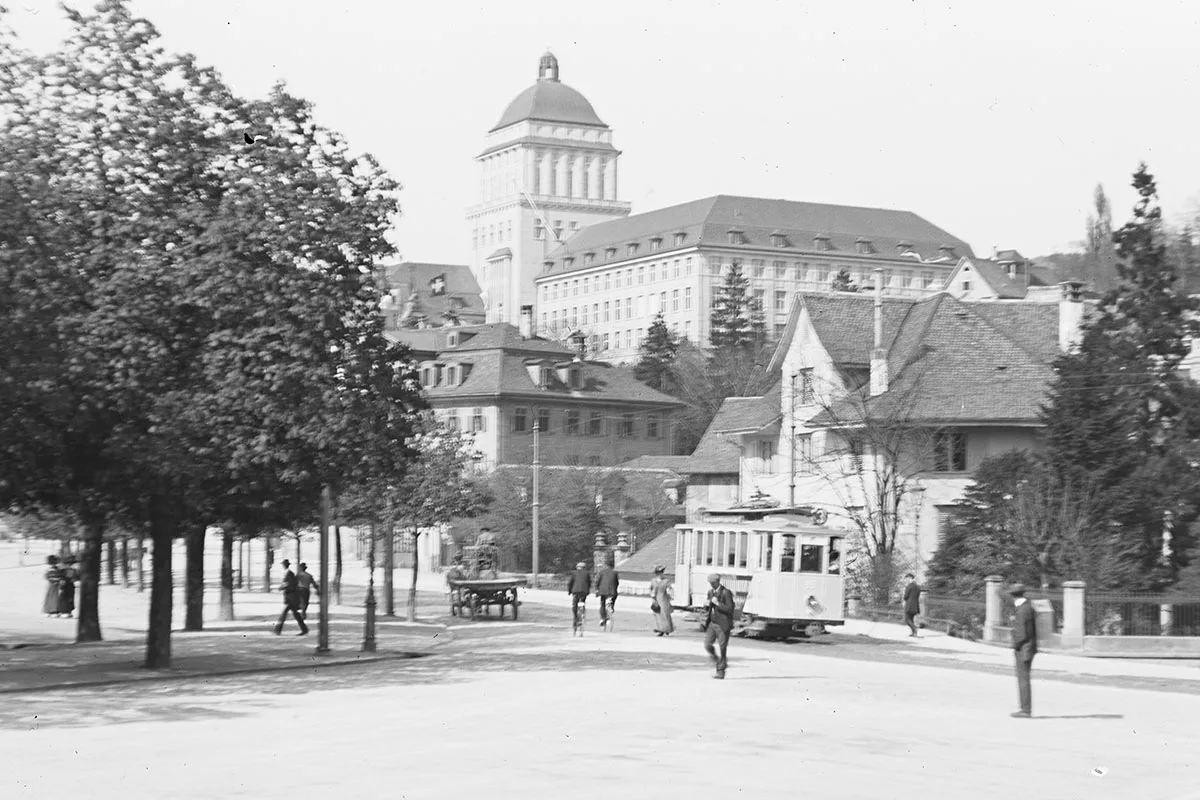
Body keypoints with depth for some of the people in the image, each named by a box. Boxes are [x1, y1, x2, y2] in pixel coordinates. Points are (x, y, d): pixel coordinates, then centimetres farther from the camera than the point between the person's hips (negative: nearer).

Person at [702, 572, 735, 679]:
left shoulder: (726, 593, -11)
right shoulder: (710, 592, 10)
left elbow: (730, 609, -15)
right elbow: (707, 607, 23)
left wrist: (717, 603, -22)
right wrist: (707, 605, 0)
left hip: (722, 625, -6)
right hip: (711, 623, 6)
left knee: (722, 649, -2)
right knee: (707, 645, -4)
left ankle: (721, 672, 6)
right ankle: (716, 659, 22)